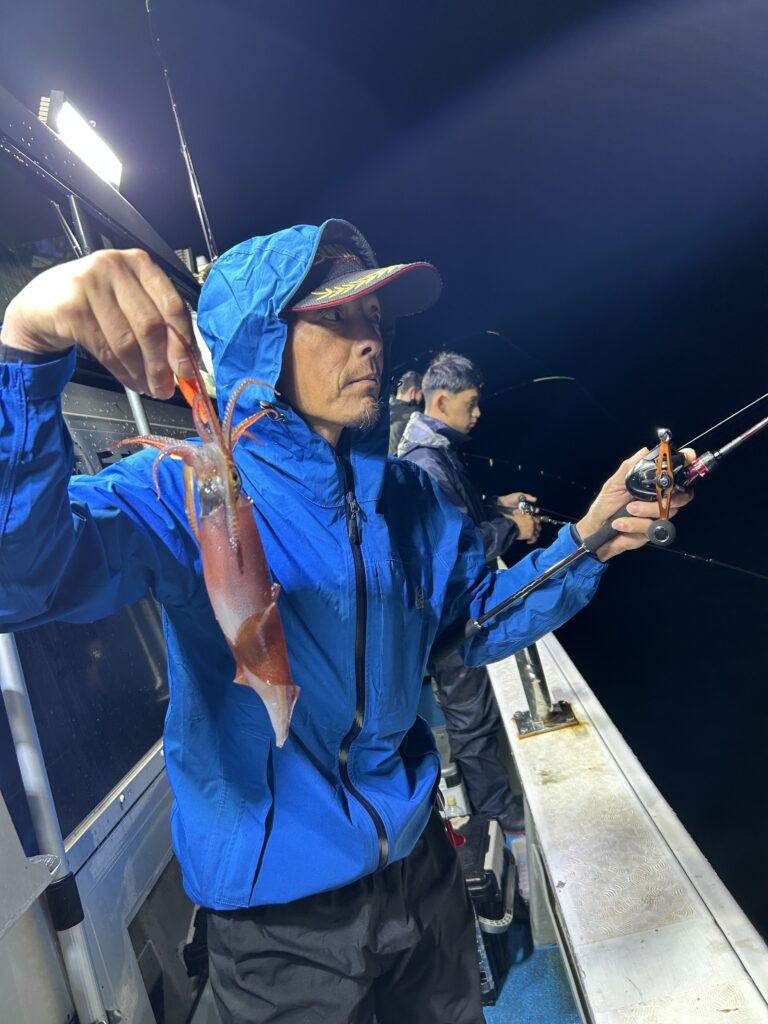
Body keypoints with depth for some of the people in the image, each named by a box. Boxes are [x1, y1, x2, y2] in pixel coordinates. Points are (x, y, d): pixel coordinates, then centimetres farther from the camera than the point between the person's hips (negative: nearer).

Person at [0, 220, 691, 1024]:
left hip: (417, 865, 5)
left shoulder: (405, 496, -2)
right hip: (278, 909, -4)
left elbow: (479, 618, 7)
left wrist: (583, 546, -8)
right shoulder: (186, 490, -18)